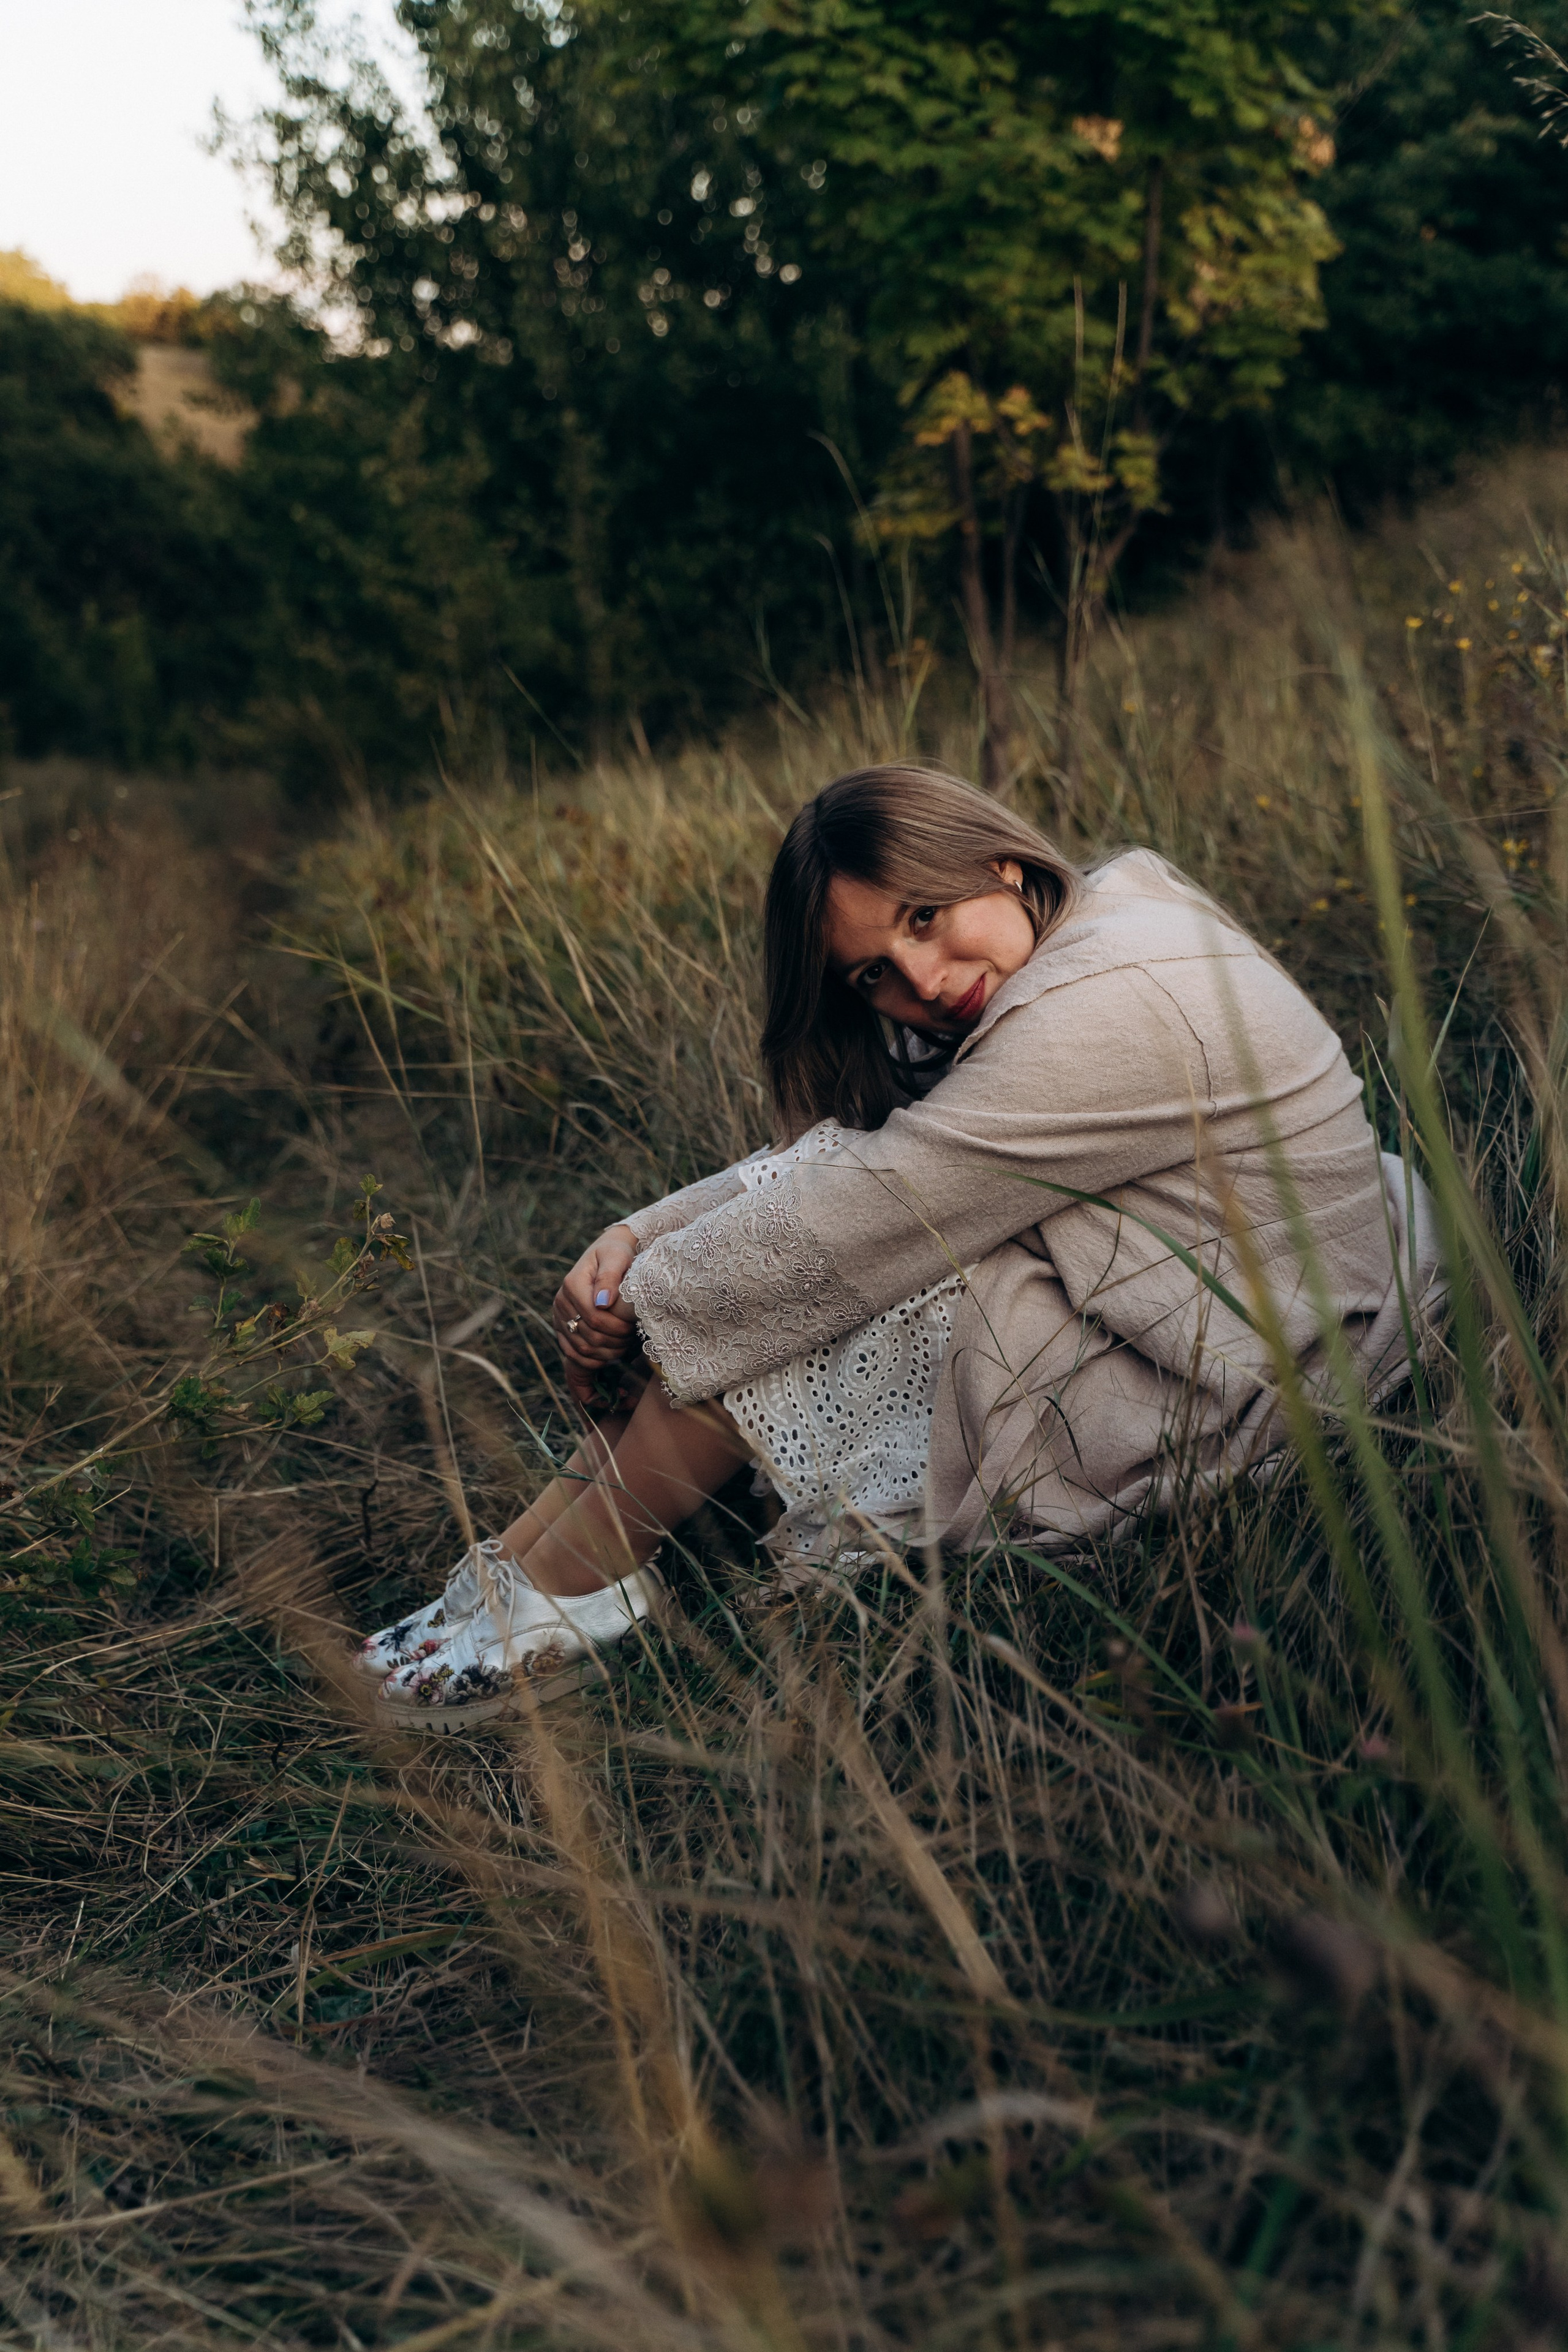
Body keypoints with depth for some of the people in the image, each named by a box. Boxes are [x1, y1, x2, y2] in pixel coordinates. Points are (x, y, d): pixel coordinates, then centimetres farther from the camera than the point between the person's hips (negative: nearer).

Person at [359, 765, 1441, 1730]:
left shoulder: (1109, 1009, -27)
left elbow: (871, 1208, -25)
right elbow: (837, 1143, 5)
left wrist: (645, 1295, -12)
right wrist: (644, 1235, -8)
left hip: (1215, 1395, -10)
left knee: (796, 1284, -15)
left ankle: (563, 1587, -1)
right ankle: (527, 1562, 0)